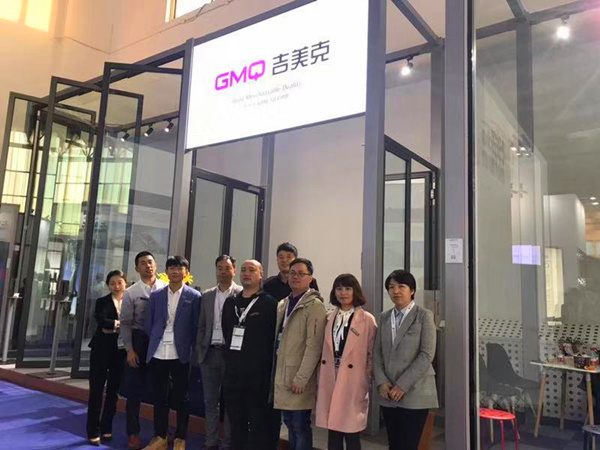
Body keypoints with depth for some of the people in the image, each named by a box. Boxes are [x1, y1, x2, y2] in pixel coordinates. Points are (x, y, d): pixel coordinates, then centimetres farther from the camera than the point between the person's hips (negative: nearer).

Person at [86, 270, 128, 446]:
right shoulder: (102, 302, 1)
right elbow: (101, 321, -16)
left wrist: (112, 328, -13)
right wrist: (120, 324, -17)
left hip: (121, 352, 1)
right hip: (102, 350, -1)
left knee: (113, 391, 11)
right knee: (96, 391, 2)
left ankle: (106, 428, 25)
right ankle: (93, 431, 12)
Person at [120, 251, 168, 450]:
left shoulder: (166, 288, -2)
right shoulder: (131, 292, -1)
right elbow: (126, 323, -1)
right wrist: (130, 350, -6)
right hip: (139, 341, 0)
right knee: (135, 390, 8)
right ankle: (133, 433, 23)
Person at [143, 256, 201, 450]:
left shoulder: (194, 296, -1)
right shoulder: (156, 295, 7)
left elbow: (196, 327, 0)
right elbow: (148, 323, 11)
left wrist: (191, 349, -4)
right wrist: (156, 342, 5)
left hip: (181, 354, -2)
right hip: (158, 353, 3)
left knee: (181, 397, 6)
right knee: (160, 396, 10)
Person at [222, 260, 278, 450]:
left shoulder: (269, 303, -7)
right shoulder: (230, 302, 11)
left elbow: (275, 338, -8)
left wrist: (265, 364, -7)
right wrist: (230, 360, 14)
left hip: (258, 374, -6)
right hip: (233, 373, 6)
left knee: (259, 425, 3)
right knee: (236, 423, 16)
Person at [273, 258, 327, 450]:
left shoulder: (314, 305, -10)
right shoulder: (282, 304, 12)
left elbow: (313, 346, -16)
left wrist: (301, 379, -19)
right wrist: (275, 372, 11)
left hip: (299, 380, -7)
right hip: (282, 376, 7)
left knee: (300, 427, 1)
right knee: (290, 425, 15)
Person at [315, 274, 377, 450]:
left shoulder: (367, 319, -5)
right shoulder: (329, 318, 8)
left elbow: (372, 355, -2)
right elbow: (324, 352, 12)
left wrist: (367, 383, -3)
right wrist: (320, 381, 8)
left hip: (353, 383, -4)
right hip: (330, 382, 4)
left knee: (351, 434, 3)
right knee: (333, 434, 11)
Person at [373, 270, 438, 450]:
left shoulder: (424, 316, -4)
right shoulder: (384, 317, 11)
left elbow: (427, 355, -11)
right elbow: (377, 353, 9)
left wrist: (402, 385, -14)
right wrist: (382, 382, -5)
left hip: (415, 393, -4)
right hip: (389, 394, 5)